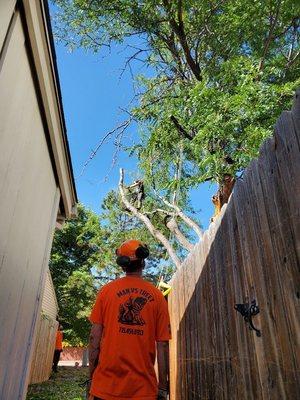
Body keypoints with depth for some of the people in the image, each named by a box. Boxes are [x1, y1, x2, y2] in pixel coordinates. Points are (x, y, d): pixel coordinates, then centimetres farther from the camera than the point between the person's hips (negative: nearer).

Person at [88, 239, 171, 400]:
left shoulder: (107, 290, -2)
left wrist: (92, 374, 8)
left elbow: (95, 337, -2)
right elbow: (162, 344, -3)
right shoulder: (157, 296, -3)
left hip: (105, 387, 1)